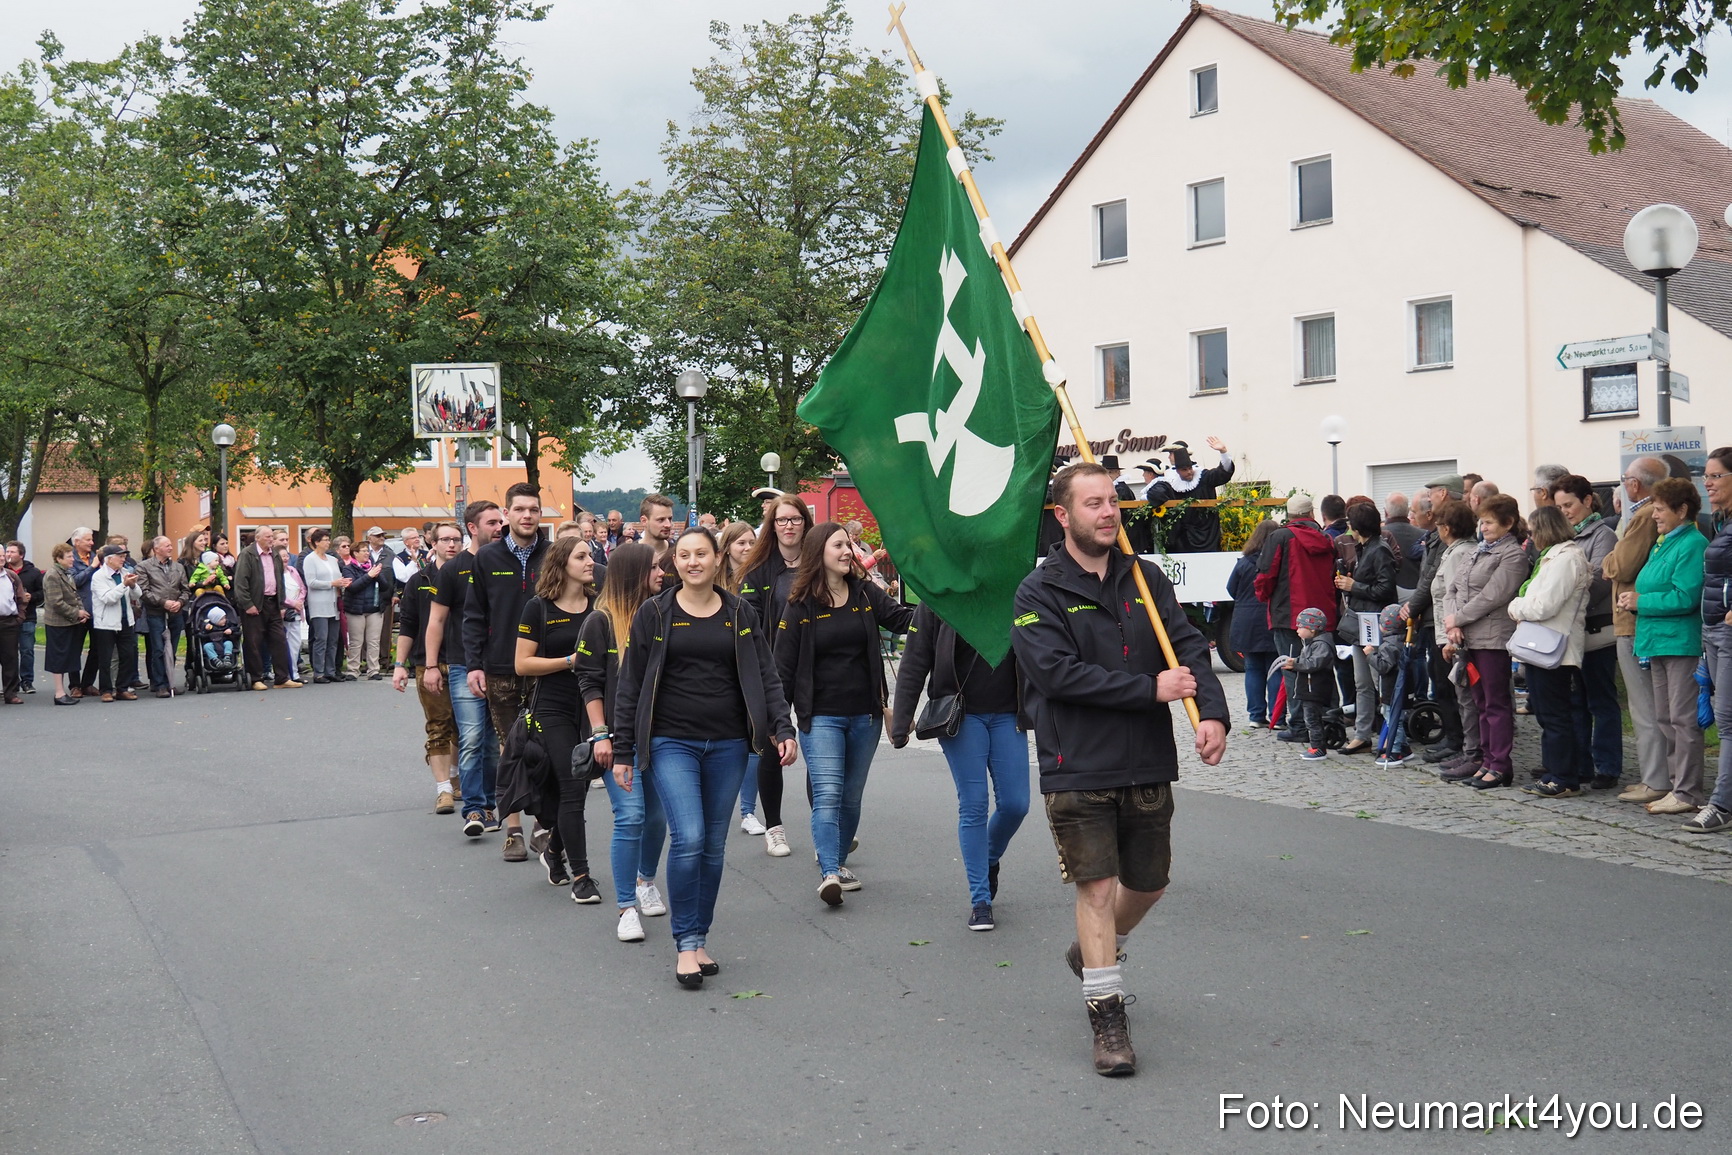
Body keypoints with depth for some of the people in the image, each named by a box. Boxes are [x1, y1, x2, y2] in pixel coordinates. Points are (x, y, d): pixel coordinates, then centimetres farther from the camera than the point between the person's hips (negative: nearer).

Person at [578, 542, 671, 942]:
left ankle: (646, 880, 36)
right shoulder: (601, 621, -5)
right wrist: (600, 734, -10)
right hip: (619, 737, -4)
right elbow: (589, 681, -3)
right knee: (630, 817, -10)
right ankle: (627, 908, -1)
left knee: (656, 816, 10)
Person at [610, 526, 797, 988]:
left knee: (713, 846, 7)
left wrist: (783, 728, -7)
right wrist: (622, 751, -1)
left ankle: (700, 938, 21)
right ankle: (686, 942, -3)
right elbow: (630, 685, 3)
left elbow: (765, 676, 7)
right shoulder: (654, 613, 2)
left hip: (727, 745, 3)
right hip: (671, 743, -3)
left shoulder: (739, 613, 8)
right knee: (688, 839, -15)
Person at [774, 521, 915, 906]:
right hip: (820, 716, -4)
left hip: (865, 715, 4)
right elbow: (784, 666, -2)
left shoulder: (866, 594, 4)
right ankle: (828, 873, -20)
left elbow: (902, 620, 2)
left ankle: (839, 860, 27)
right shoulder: (800, 606, -4)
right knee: (827, 794, -15)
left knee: (851, 795, 12)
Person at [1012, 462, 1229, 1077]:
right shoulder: (1039, 592, -7)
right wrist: (1150, 688, -20)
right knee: (1097, 885, -3)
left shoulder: (1146, 578, 7)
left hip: (1148, 763, 5)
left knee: (1148, 882, 17)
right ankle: (1107, 1015, 8)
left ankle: (1091, 953, 45)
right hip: (1078, 768, -5)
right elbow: (1058, 673, -18)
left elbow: (1190, 647, -1)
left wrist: (1212, 711, -20)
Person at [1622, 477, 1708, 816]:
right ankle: (1678, 784, 19)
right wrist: (1634, 600, 5)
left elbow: (1685, 597, -20)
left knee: (1683, 718, -6)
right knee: (1664, 719, 12)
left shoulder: (1692, 544, -12)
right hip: (1660, 642, 10)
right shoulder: (1661, 544, 18)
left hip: (1682, 643, -10)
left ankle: (1687, 793, -2)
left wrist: (1641, 601, -13)